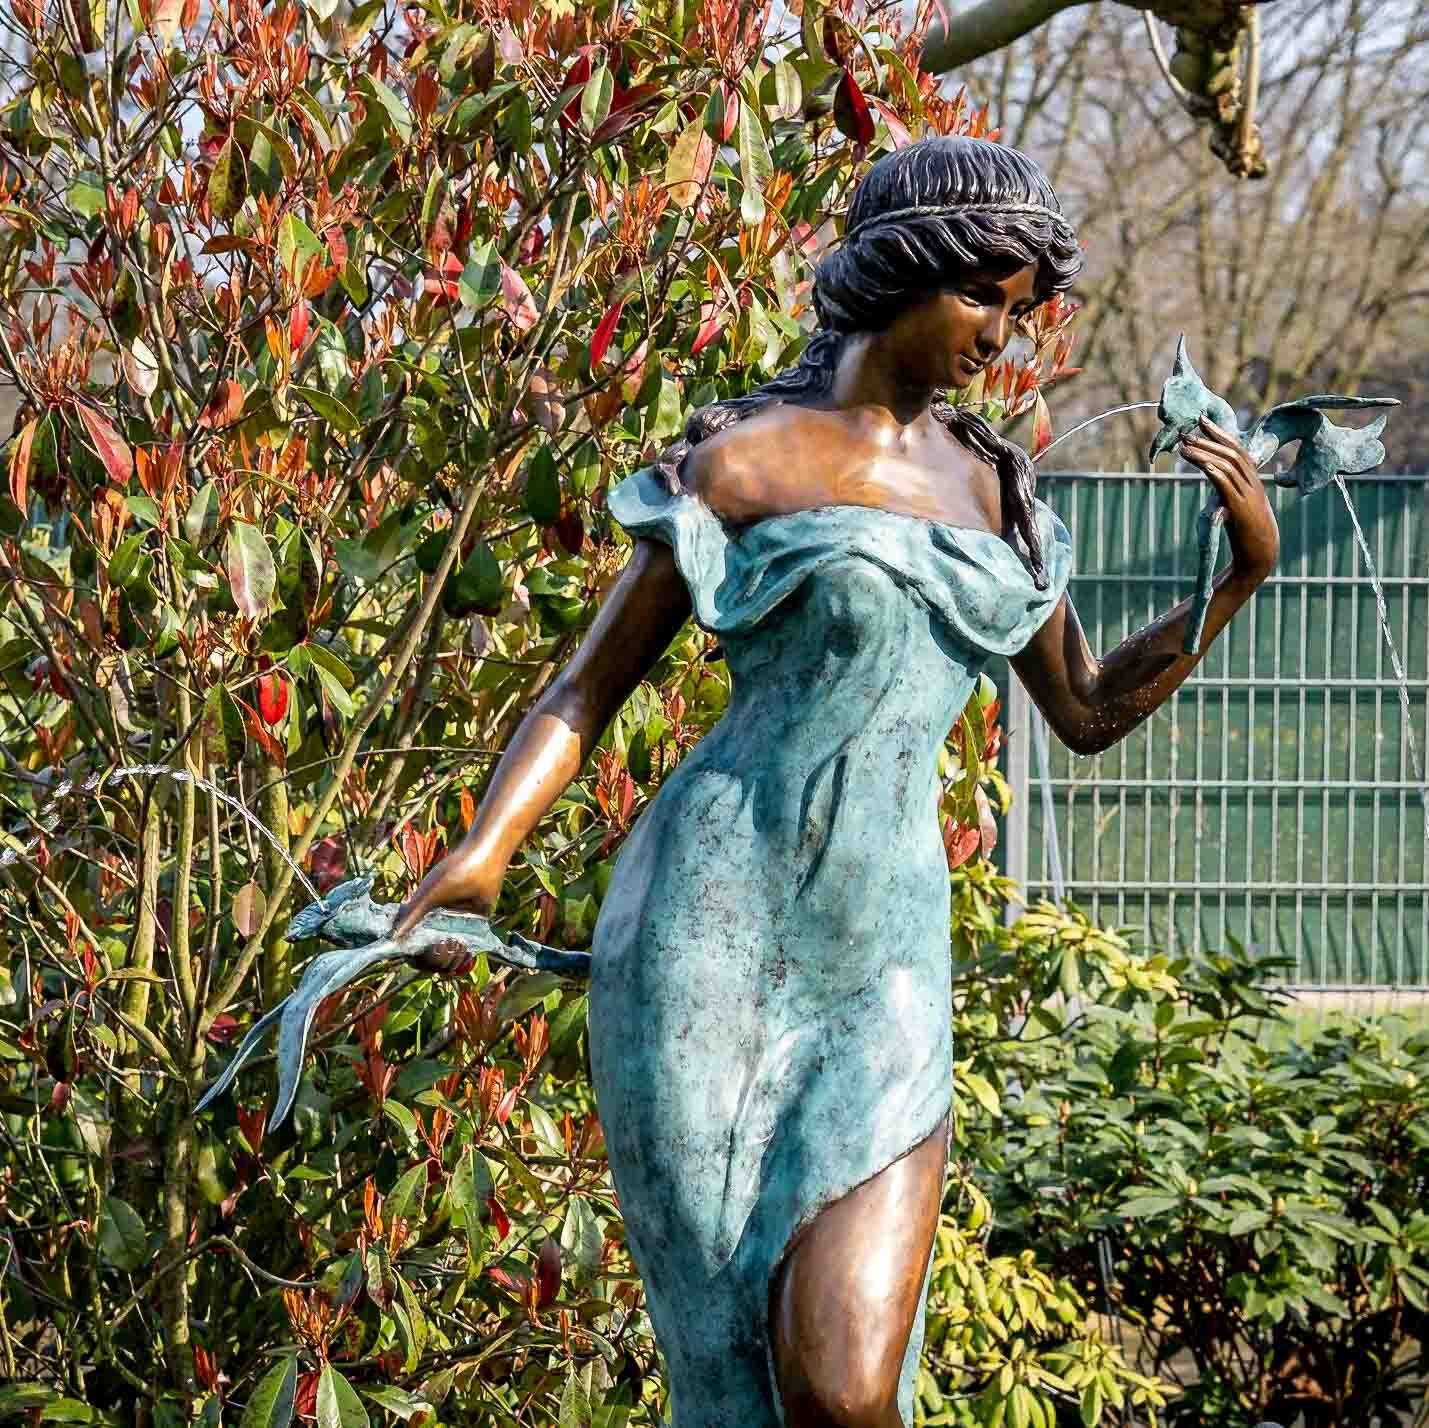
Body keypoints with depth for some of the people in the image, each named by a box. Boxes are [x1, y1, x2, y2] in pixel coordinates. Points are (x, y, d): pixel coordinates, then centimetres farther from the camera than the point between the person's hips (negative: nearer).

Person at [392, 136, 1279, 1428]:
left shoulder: (990, 486, 17)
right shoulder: (745, 464, 2)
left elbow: (1090, 712, 26)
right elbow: (584, 698, 2)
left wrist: (1244, 570, 13)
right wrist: (483, 854, -16)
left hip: (885, 972, 3)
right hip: (709, 933, -3)